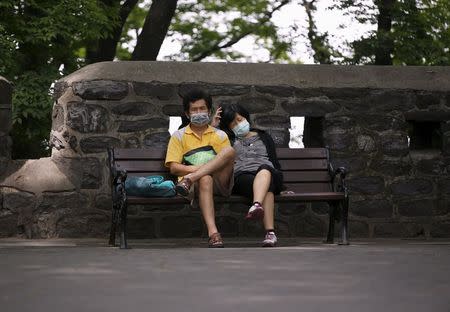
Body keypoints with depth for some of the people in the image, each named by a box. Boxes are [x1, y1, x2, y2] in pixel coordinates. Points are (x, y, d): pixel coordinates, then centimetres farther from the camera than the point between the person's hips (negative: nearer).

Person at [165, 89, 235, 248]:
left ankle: (189, 180, -35)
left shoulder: (220, 135, 21)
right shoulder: (179, 136, 17)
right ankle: (213, 233, -54)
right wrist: (198, 168, -12)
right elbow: (174, 168, 6)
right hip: (196, 183, -2)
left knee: (230, 150, -27)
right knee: (205, 179, -40)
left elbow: (229, 162, 9)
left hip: (220, 182, 2)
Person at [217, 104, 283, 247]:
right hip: (241, 176, -1)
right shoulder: (228, 140, 29)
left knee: (264, 170, -40)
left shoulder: (264, 137, 33)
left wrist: (280, 186, 11)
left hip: (269, 173, 1)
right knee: (266, 188, -38)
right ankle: (270, 232, -58)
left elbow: (275, 162, 25)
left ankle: (256, 206, -68)